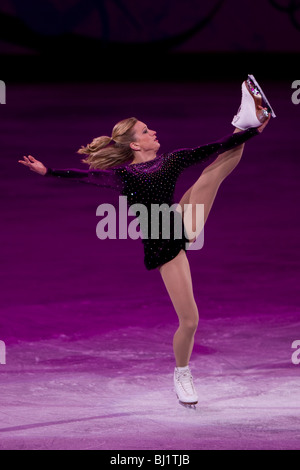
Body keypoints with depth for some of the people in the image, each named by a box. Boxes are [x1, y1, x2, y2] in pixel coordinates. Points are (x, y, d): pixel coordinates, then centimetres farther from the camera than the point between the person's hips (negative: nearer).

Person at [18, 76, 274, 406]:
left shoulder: (171, 160, 6)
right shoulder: (125, 175, -8)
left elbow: (213, 150, 3)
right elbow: (87, 175, -19)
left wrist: (253, 131, -2)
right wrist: (47, 171, -31)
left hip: (186, 227, 5)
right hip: (163, 248, -5)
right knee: (189, 321, -4)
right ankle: (181, 376, 18)